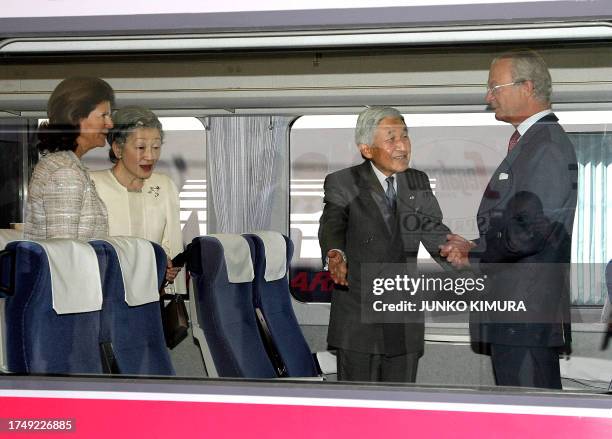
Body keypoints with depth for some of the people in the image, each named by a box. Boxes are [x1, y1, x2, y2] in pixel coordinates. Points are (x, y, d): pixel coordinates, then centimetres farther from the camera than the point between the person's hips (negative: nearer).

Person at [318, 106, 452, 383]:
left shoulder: (418, 183, 10)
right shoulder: (343, 184, -4)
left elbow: (434, 232, 8)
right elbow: (332, 225, -18)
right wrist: (335, 255, -40)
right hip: (358, 319, -4)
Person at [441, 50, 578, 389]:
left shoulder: (547, 145, -14)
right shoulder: (528, 142, 18)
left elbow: (529, 231, -22)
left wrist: (474, 254, -9)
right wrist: (474, 249, 5)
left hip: (528, 319, -10)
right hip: (513, 316, 10)